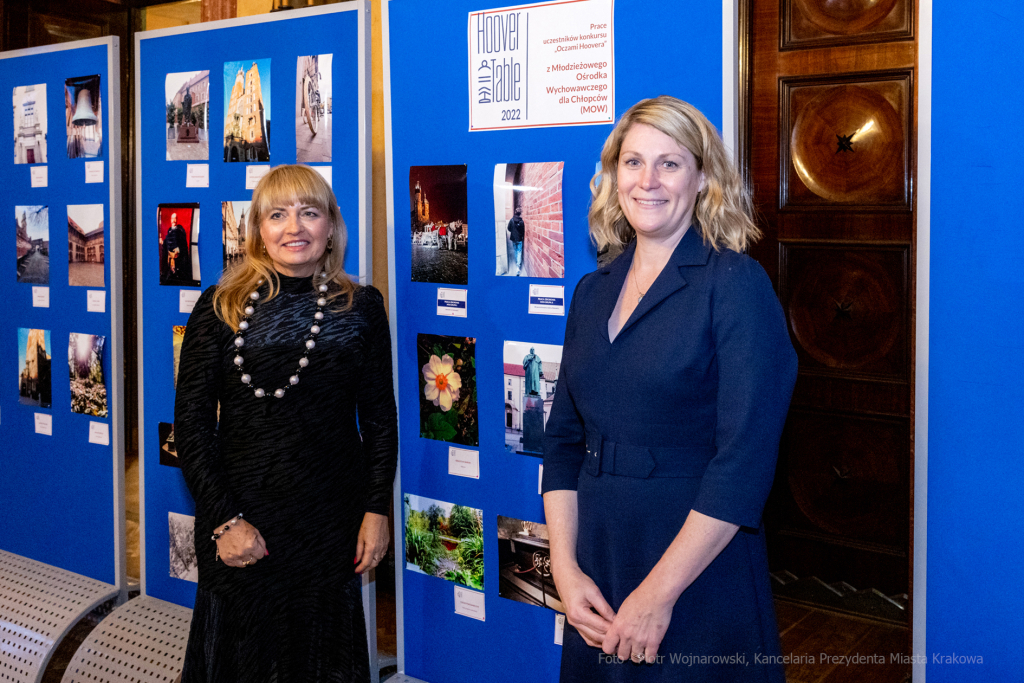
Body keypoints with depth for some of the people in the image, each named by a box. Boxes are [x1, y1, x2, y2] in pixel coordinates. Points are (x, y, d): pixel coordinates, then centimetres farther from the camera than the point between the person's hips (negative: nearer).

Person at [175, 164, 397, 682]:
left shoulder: (361, 308, 3)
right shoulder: (221, 307, -2)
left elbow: (379, 419, 7)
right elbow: (191, 425, -3)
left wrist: (376, 511, 0)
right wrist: (225, 518, -10)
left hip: (330, 520, 1)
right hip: (239, 527, -1)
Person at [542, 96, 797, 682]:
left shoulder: (736, 284, -11)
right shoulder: (594, 292, 7)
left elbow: (744, 459, -18)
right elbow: (564, 438, 8)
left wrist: (659, 592, -18)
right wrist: (565, 568, -3)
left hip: (701, 577, -5)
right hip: (598, 569, 5)